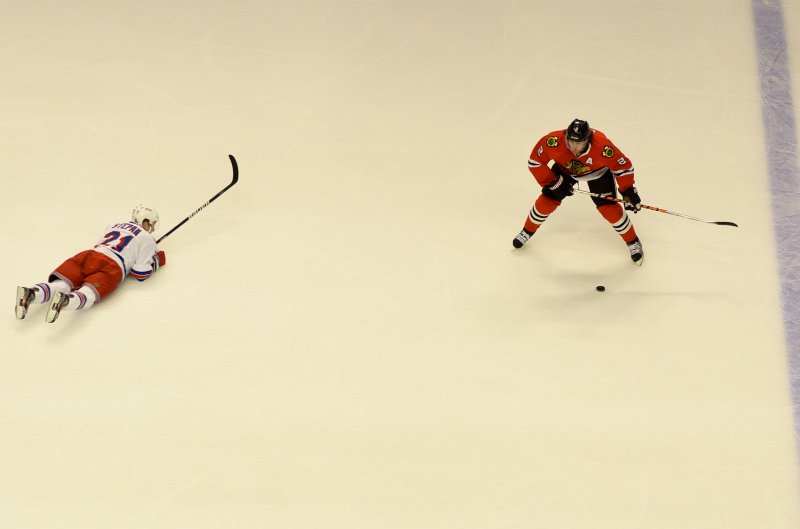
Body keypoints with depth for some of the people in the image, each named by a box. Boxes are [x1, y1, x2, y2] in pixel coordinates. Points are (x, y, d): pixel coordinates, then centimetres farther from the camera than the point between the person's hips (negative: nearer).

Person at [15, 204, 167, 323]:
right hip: (111, 267, -6)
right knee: (86, 294, -27)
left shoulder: (113, 226, 35)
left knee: (59, 285, -13)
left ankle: (30, 293, -43)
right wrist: (156, 260, 30)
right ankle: (64, 300, -61)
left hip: (87, 254, 6)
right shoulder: (147, 238, 16)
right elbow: (141, 274, 9)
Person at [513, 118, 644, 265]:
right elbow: (535, 161, -22)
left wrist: (628, 192, -23)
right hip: (565, 169, 2)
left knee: (609, 208, -11)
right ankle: (527, 231, 25)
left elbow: (623, 166, -26)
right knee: (547, 200, -3)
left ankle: (633, 243, 10)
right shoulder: (553, 141, -38)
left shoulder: (603, 146, -41)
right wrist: (555, 181, -22)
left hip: (598, 171, -2)